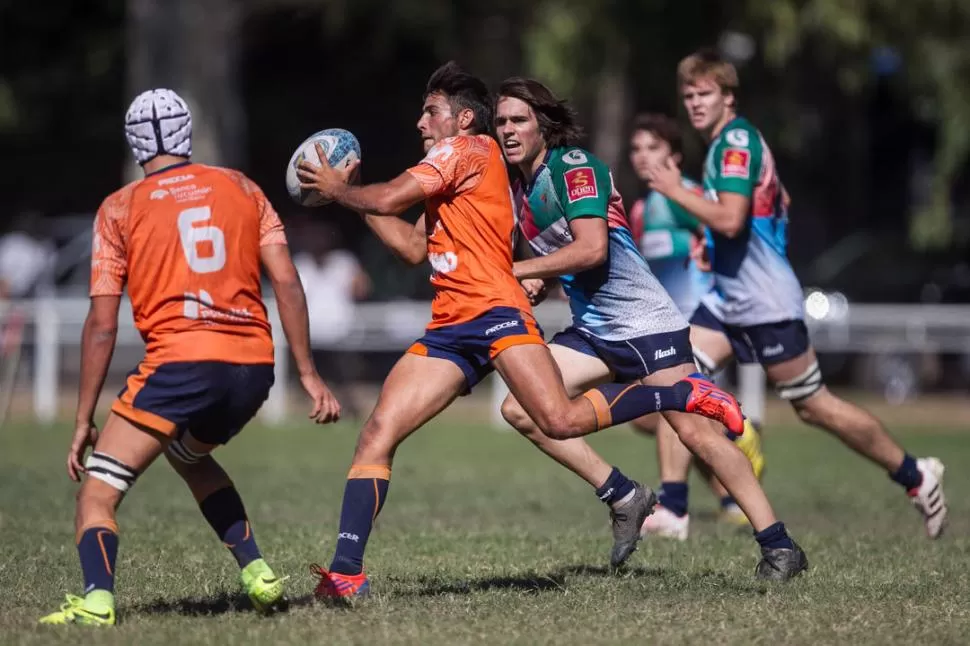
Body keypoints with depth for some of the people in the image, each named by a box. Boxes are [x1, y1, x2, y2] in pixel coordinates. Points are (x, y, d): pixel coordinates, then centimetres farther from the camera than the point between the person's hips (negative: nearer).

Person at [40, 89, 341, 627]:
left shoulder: (119, 208, 7)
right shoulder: (241, 188, 15)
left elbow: (102, 324, 2)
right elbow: (287, 283, 7)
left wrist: (84, 422, 6)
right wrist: (308, 375, 9)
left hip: (180, 362, -5)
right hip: (253, 366, 5)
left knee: (97, 493, 0)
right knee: (190, 455, 33)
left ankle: (97, 601, -26)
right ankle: (257, 573, 21)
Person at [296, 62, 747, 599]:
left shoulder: (469, 148, 0)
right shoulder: (447, 178, 29)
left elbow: (389, 198, -7)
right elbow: (413, 247, 25)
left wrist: (337, 190, 11)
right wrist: (350, 196, 23)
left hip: (493, 310, -9)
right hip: (448, 329, 9)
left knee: (562, 420, -25)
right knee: (377, 433, -6)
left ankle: (685, 395, -4)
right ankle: (346, 572, -11)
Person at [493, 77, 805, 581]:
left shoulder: (575, 165, -14)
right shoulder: (518, 186, 11)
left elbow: (591, 248, -25)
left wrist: (515, 271, -19)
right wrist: (532, 284, 1)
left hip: (646, 325, -9)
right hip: (593, 332, 9)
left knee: (695, 431, -12)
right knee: (519, 409, -4)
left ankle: (778, 545, -7)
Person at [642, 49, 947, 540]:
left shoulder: (737, 140, -16)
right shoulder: (725, 143, 14)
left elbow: (729, 220, -28)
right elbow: (781, 201, 27)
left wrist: (676, 190, -19)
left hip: (767, 305, -9)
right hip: (726, 299, 9)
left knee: (813, 406, -1)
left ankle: (915, 476, 15)